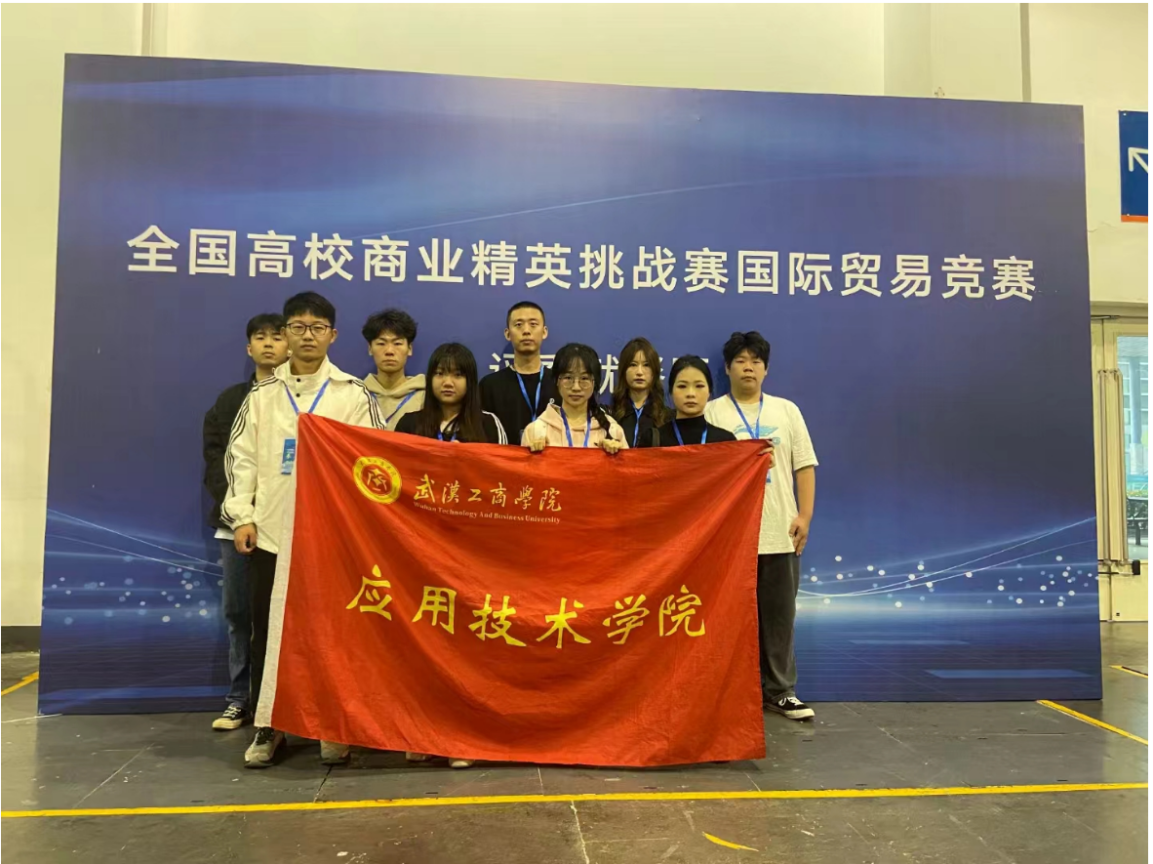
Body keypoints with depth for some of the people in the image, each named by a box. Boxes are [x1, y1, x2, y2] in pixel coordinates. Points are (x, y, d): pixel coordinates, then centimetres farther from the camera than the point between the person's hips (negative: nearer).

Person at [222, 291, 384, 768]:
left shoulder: (354, 394, 3)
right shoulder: (263, 394, 9)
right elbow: (241, 457, 8)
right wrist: (241, 515, -2)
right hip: (270, 532, 2)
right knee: (267, 630, 8)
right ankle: (269, 725, 21)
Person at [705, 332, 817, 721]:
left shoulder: (787, 410, 11)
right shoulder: (712, 413, 2)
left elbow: (804, 466, 9)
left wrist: (804, 515, 0)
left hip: (780, 533, 3)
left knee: (779, 614, 8)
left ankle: (779, 690, 21)